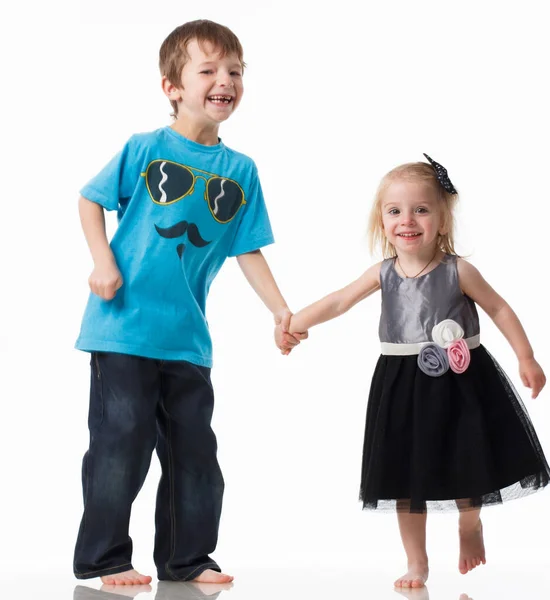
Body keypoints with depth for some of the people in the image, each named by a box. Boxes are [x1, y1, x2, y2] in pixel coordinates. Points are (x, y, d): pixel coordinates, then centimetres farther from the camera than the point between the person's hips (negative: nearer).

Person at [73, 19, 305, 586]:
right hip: (124, 327, -4)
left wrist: (281, 312, 3)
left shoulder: (241, 170, 6)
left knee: (193, 449, 11)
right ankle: (102, 558, 12)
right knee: (122, 444, -2)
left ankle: (186, 558, 25)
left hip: (187, 337, 5)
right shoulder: (145, 149, -4)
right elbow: (90, 201, 4)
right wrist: (104, 263, -9)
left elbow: (247, 250, 9)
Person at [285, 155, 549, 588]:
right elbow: (338, 302, -3)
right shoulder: (383, 273, -3)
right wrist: (293, 324, -14)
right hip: (403, 386, 3)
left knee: (465, 470, 9)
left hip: (458, 385, -2)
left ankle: (470, 526, 43)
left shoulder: (458, 271, -11)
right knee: (406, 478, 8)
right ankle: (417, 563, 22)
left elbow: (499, 309, -3)